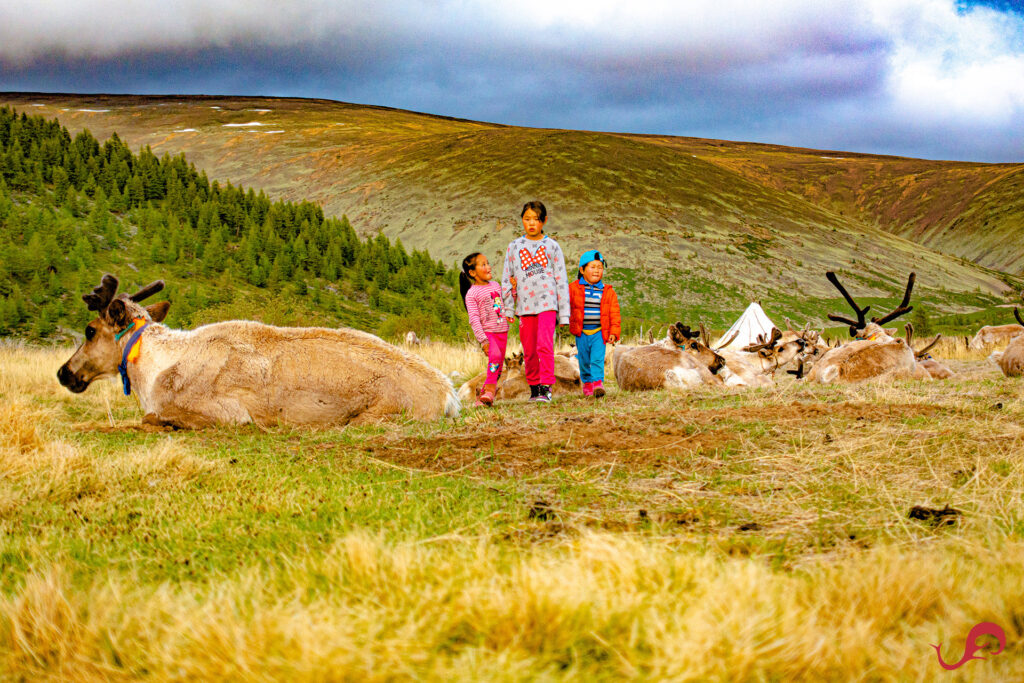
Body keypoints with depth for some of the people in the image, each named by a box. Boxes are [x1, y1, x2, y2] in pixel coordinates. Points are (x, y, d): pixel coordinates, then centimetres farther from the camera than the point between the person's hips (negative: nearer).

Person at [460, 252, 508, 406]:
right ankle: (490, 390, -26)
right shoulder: (472, 293, -7)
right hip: (487, 331, -6)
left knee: (498, 368, 4)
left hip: (502, 332, 6)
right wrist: (483, 340, -20)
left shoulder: (495, 285, 13)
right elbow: (474, 319, -13)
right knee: (495, 355, -31)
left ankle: (484, 395, 15)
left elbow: (508, 305, 26)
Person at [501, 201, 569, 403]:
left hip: (547, 303, -3)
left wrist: (564, 313, 4)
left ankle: (546, 388, -16)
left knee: (545, 345, -17)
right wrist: (507, 308, 7)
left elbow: (561, 280, 8)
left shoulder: (552, 246, 8)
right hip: (525, 305, 3)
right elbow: (506, 278, 14)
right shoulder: (514, 247, 11)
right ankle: (534, 388, 17)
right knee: (529, 351, 5)